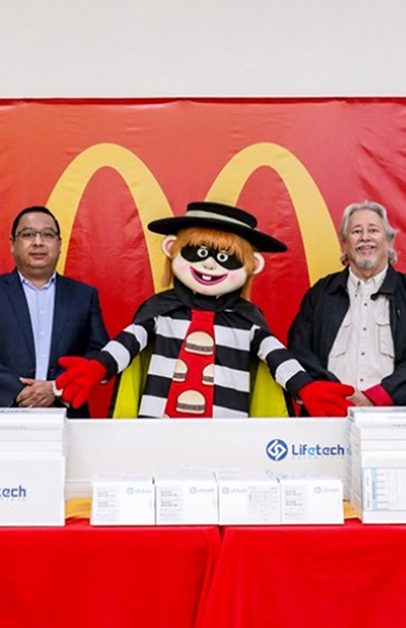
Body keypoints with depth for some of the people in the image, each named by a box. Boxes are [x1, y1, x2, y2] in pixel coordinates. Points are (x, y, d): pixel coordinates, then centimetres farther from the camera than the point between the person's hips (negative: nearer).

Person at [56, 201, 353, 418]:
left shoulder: (248, 317, 7)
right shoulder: (160, 308, 6)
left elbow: (276, 353, 3)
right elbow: (129, 340, 0)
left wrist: (309, 390, -12)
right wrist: (97, 368, -18)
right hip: (159, 428, 0)